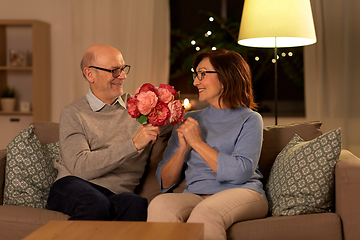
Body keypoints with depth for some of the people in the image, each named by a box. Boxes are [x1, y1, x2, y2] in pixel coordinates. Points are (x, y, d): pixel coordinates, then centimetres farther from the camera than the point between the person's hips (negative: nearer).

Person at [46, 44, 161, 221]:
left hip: (116, 194, 2)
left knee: (138, 205, -34)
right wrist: (134, 144, -15)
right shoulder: (73, 114, 5)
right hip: (73, 187, -2)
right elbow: (80, 167, -11)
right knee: (97, 205, -38)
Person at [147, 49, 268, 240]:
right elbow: (165, 182, 17)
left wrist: (197, 142, -6)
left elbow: (241, 171, -11)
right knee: (159, 205, -31)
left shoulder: (249, 119, 9)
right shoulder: (188, 121, 21)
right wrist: (183, 148, -1)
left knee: (204, 212, -38)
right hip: (195, 195, 3)